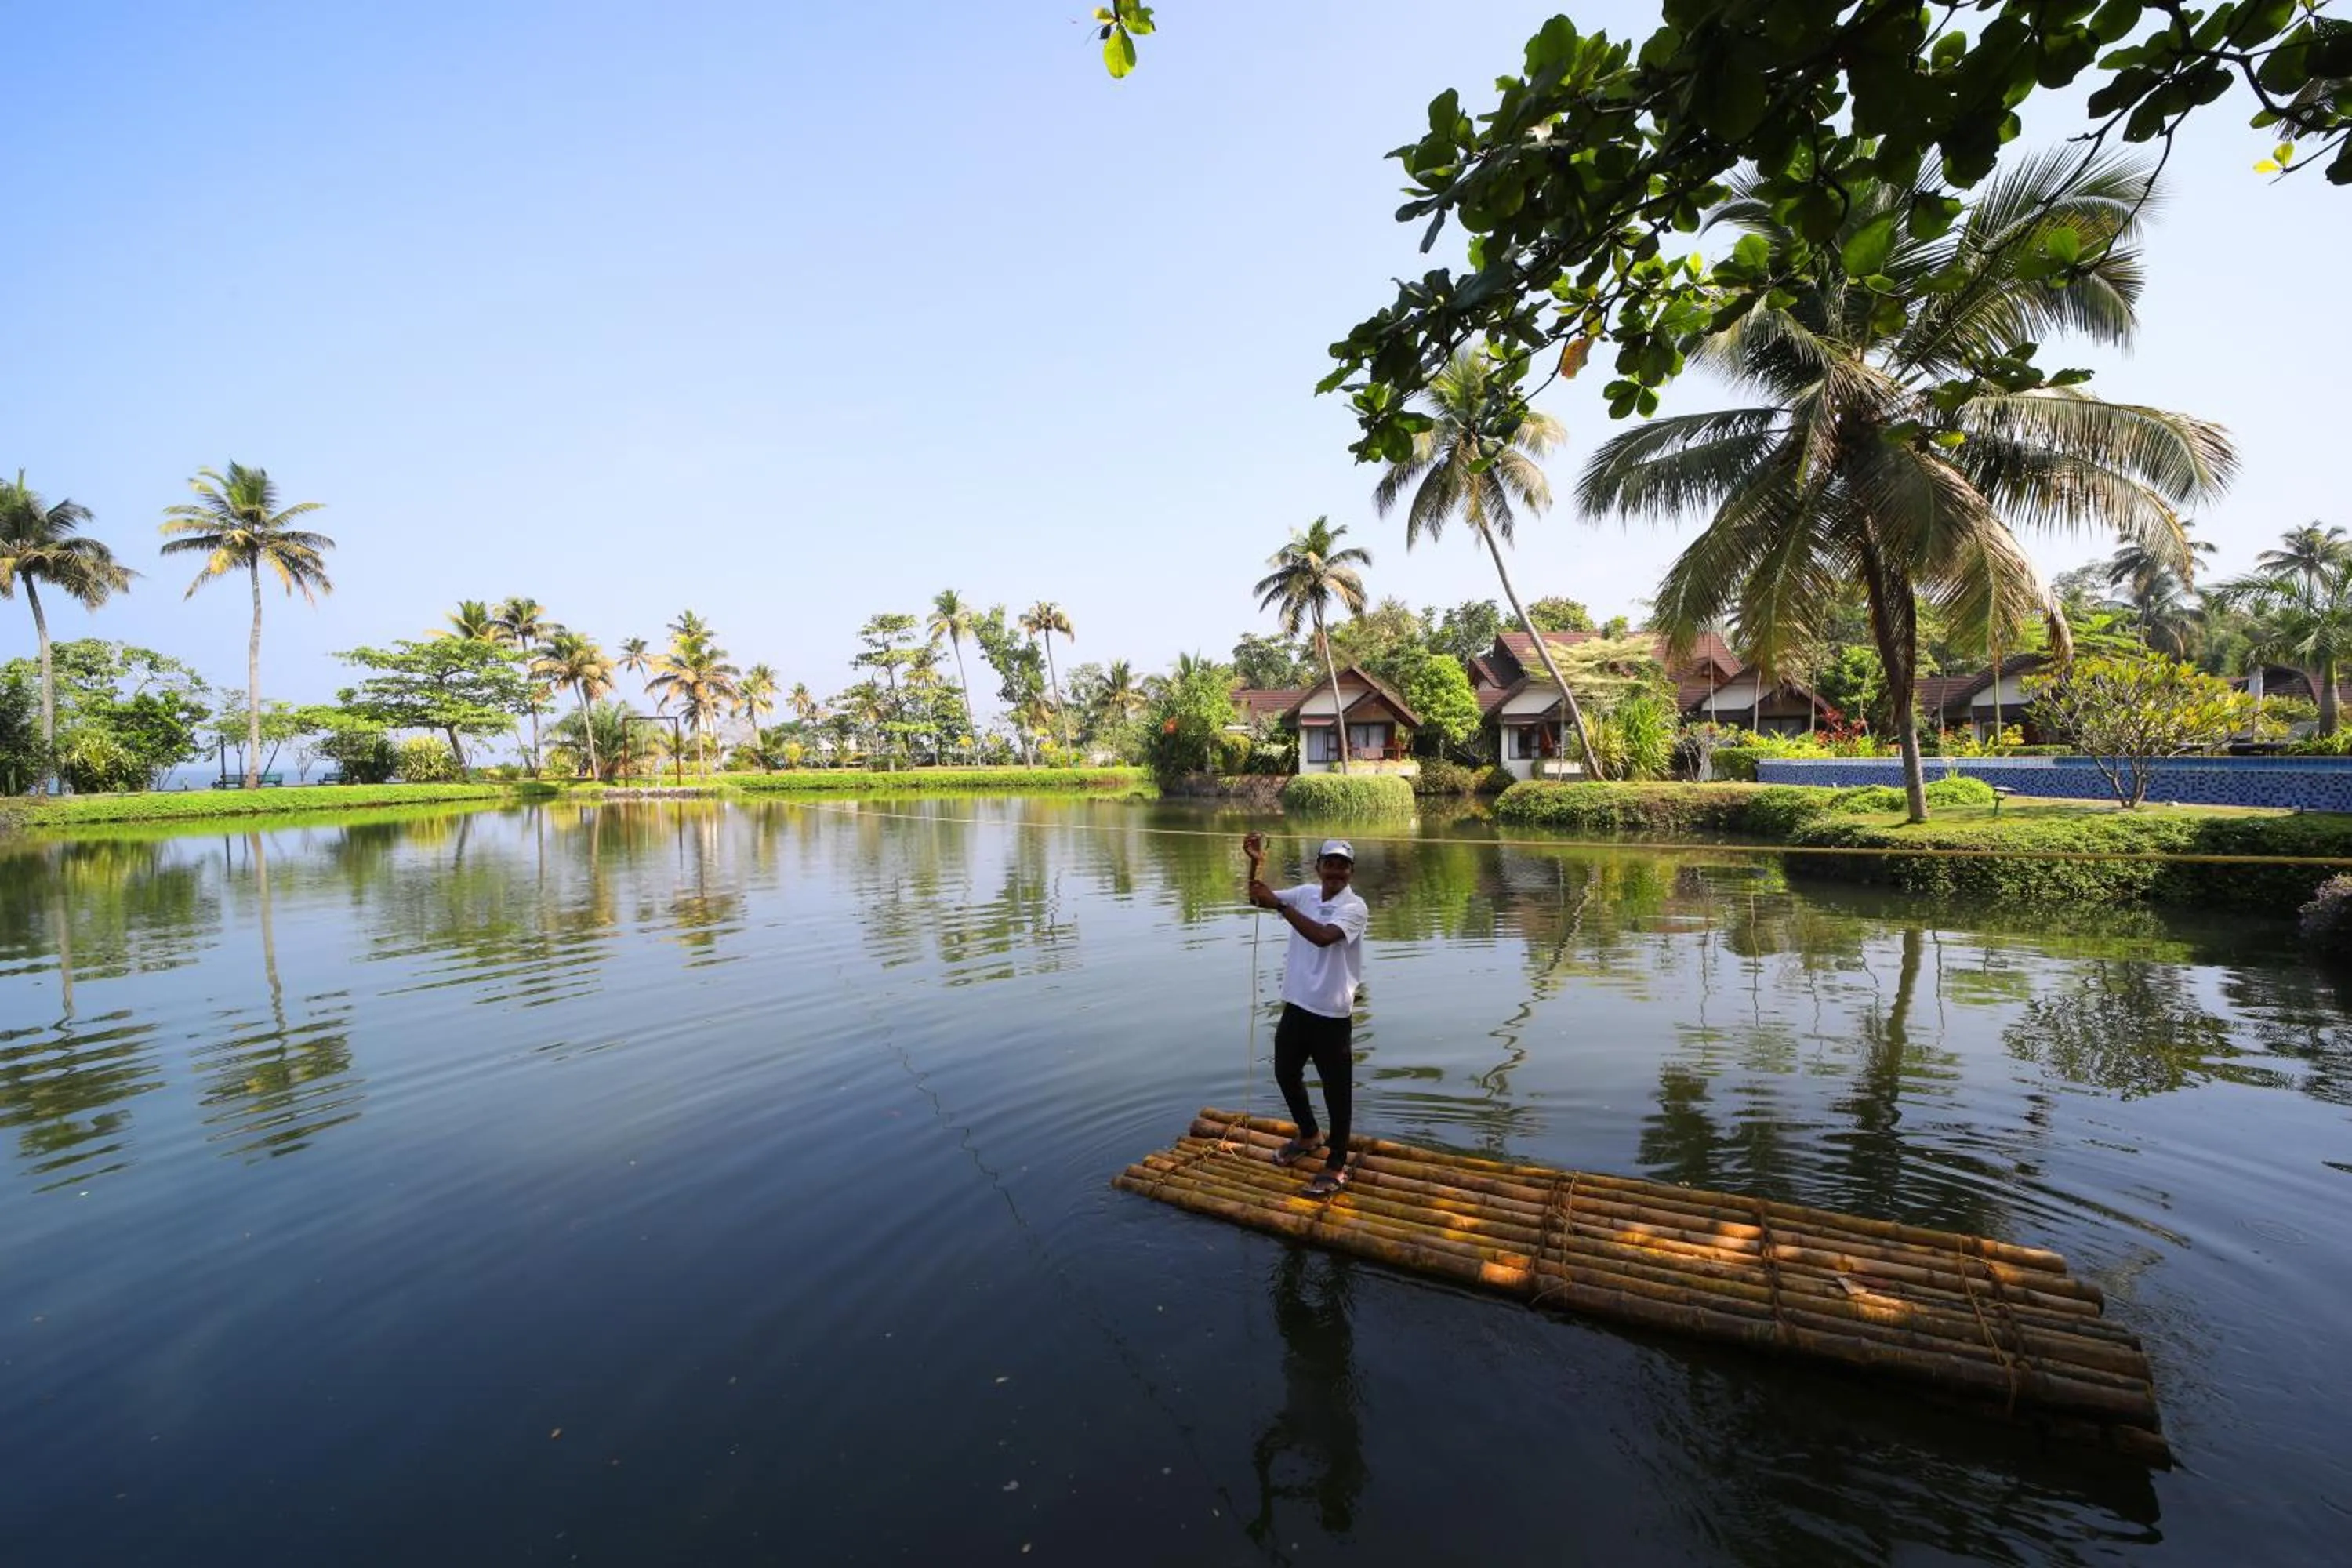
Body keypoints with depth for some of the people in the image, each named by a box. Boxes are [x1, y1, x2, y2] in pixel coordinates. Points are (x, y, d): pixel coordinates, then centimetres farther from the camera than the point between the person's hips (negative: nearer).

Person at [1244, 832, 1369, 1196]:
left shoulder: (1355, 908, -15)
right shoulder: (1305, 893, 3)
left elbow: (1323, 936, -32)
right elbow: (1258, 899, -2)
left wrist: (1280, 905, -35)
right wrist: (1256, 864, -20)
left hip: (1332, 1014, -7)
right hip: (1296, 1005, 7)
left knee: (1336, 1091, 6)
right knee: (1286, 1074, 22)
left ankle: (1336, 1165, 22)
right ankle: (1309, 1135, 45)